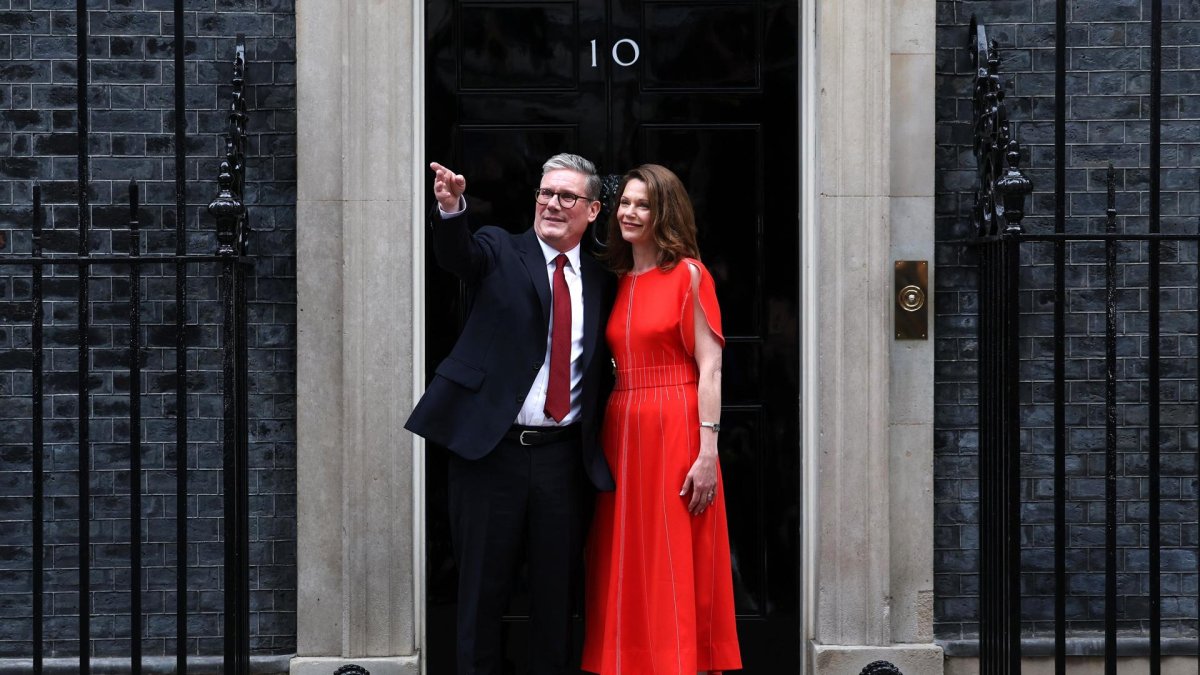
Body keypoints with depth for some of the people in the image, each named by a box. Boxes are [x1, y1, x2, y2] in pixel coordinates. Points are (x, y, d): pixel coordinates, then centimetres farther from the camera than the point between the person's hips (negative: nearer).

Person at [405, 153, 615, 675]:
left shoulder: (600, 281, 12)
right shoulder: (500, 251, 3)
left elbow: (603, 372, 15)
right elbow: (456, 253, -20)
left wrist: (599, 450, 3)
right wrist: (451, 207, -41)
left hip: (563, 456, 3)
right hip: (491, 450, -3)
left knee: (557, 593, 9)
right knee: (483, 590, 5)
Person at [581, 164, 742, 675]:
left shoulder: (688, 274, -3)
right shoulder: (617, 282, 14)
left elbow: (710, 368, -9)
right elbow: (615, 362, 15)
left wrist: (708, 452, -16)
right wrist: (601, 441, 5)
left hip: (675, 430, -6)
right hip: (622, 431, 6)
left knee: (675, 568, -2)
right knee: (627, 567, 8)